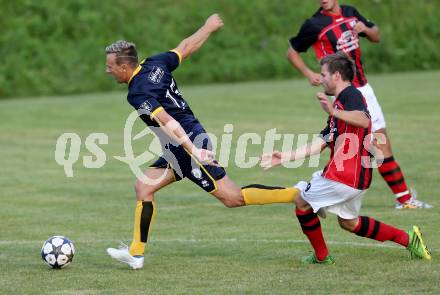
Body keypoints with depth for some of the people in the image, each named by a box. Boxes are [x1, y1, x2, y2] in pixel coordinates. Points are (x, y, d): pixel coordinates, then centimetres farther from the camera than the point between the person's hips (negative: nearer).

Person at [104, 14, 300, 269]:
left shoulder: (138, 94, -20)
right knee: (143, 187, 9)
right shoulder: (154, 64, 4)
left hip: (187, 146, -10)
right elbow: (187, 47, 16)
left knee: (233, 197, -8)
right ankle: (136, 253, 10)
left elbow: (167, 122, -31)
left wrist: (192, 150, -38)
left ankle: (298, 194, -9)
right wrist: (209, 27, 31)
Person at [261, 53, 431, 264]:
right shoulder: (339, 103, 21)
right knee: (348, 223, 23)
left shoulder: (351, 95, -10)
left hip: (345, 175, -10)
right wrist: (284, 157, 18)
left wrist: (333, 112, -47)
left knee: (301, 199, 5)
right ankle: (407, 239, 17)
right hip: (355, 176, 10)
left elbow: (364, 121, -34)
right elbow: (319, 144, 21)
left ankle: (321, 256, 11)